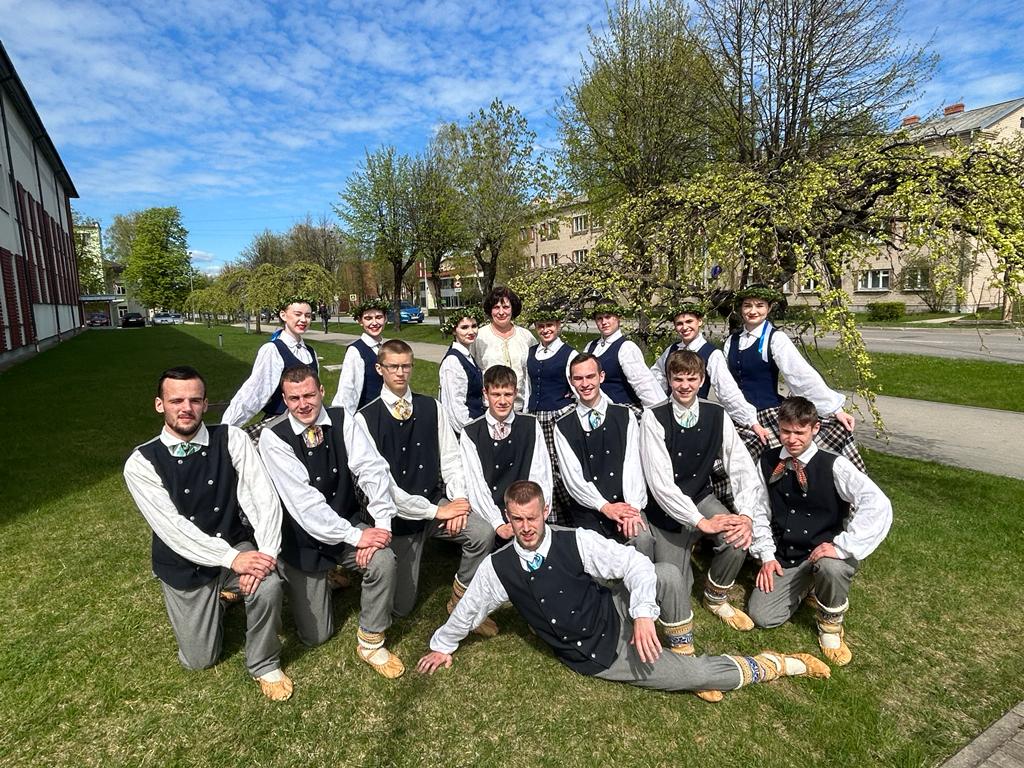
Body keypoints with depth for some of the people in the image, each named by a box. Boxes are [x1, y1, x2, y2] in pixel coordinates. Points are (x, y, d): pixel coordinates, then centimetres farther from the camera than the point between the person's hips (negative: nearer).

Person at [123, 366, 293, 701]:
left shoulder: (231, 440, -13)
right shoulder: (141, 463, -15)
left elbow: (263, 498, -19)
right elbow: (172, 527, -22)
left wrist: (265, 554, -33)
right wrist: (233, 559, -31)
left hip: (238, 547, 0)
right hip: (184, 565, 0)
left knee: (268, 585, -31)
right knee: (200, 660, 9)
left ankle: (264, 664, -1)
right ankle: (216, 599, 40)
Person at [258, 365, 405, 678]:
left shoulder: (342, 420, -8)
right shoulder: (273, 437, -17)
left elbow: (372, 469, -17)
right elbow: (303, 500, -23)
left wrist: (382, 524, -29)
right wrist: (356, 537, -26)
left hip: (348, 523, 2)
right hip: (303, 538, -2)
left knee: (383, 560, -29)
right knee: (316, 635, 5)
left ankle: (371, 643, -2)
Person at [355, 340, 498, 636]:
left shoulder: (431, 408, 2)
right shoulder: (366, 418, -10)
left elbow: (451, 457, 3)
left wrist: (458, 500, -14)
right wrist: (434, 512, -17)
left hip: (437, 501, 2)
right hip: (399, 515, -2)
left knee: (483, 533, -26)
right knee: (402, 606, 5)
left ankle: (461, 601, 0)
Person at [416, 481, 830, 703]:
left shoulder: (575, 541, -17)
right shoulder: (497, 567, -15)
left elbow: (634, 563, -20)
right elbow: (468, 608, 3)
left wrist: (644, 614, -33)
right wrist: (442, 645, 16)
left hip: (618, 618, 1)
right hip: (599, 657, -1)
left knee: (667, 576, -28)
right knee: (697, 675, -13)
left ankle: (680, 651, -1)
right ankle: (784, 665, 12)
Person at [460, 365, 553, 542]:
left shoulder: (531, 426, 7)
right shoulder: (470, 434, 2)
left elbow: (540, 478, 3)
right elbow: (476, 485, -4)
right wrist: (498, 525, -15)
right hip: (487, 519, 0)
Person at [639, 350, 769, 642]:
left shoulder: (717, 415, -8)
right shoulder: (654, 418, -19)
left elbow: (743, 468, -11)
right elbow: (660, 482, -23)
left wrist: (747, 515, -26)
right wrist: (700, 521, -27)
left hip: (702, 498, 3)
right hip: (667, 509, -3)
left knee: (739, 538, -25)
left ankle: (716, 597, 6)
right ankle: (651, 544, 29)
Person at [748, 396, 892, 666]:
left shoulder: (834, 465, -14)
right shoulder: (767, 461, -2)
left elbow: (878, 506, -25)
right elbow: (760, 509, 5)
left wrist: (843, 546, -29)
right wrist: (766, 555, -3)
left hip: (823, 553, -3)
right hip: (783, 558, 4)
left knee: (832, 567, -39)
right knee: (761, 615, -8)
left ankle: (830, 625, -3)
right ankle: (806, 585, 24)